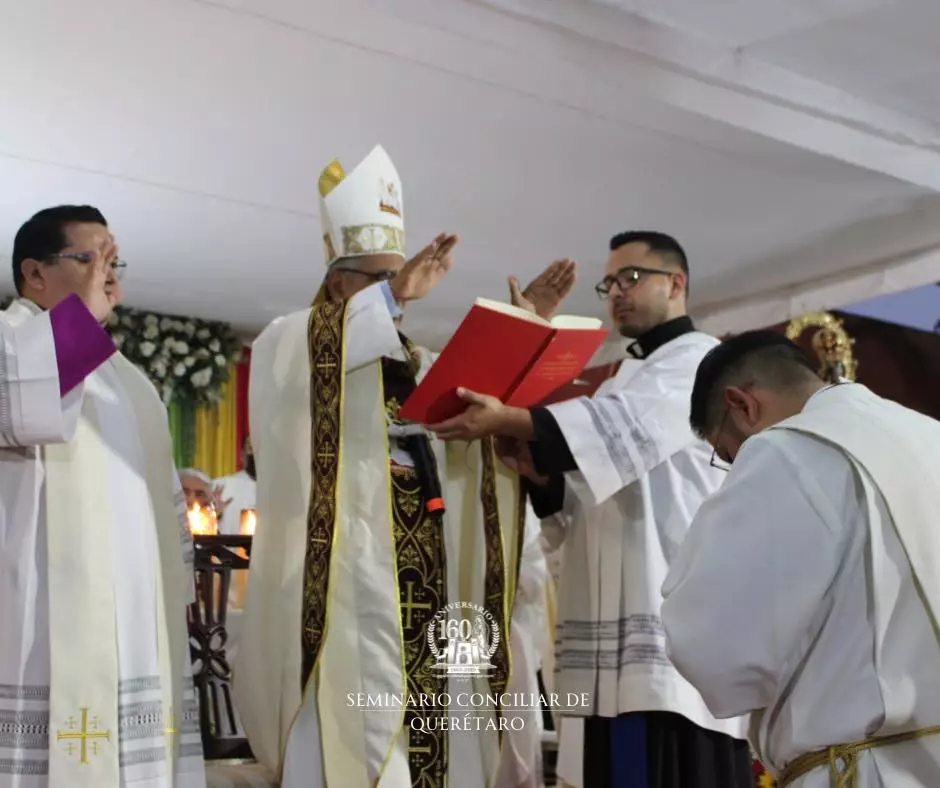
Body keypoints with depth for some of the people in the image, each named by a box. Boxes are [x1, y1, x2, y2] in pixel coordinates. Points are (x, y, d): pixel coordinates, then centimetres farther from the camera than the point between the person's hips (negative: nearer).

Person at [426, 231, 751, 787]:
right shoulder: (626, 381, 26)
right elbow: (592, 505, 21)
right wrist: (540, 473, 1)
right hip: (623, 624, 8)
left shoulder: (700, 358, 1)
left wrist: (507, 420, -25)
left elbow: (624, 424, -19)